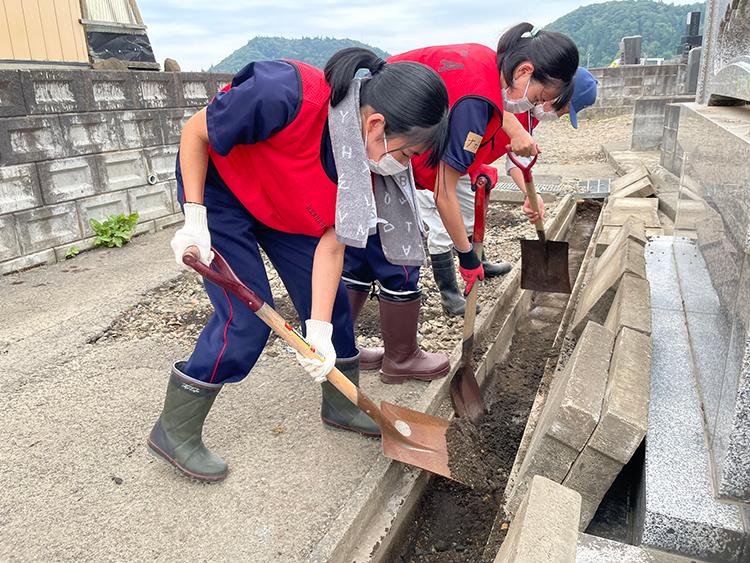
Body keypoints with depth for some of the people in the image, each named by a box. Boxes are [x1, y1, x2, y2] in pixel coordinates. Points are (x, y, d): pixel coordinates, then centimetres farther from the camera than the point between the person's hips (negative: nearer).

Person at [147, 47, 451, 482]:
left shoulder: (365, 159, -18)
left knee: (331, 300, 5)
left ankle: (343, 405, 28)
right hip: (217, 190, -6)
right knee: (245, 317, -13)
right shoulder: (286, 97, -38)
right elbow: (195, 132, -21)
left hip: (286, 208, 6)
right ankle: (174, 432, 7)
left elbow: (331, 243, -15)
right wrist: (195, 218, -25)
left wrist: (319, 330, -21)